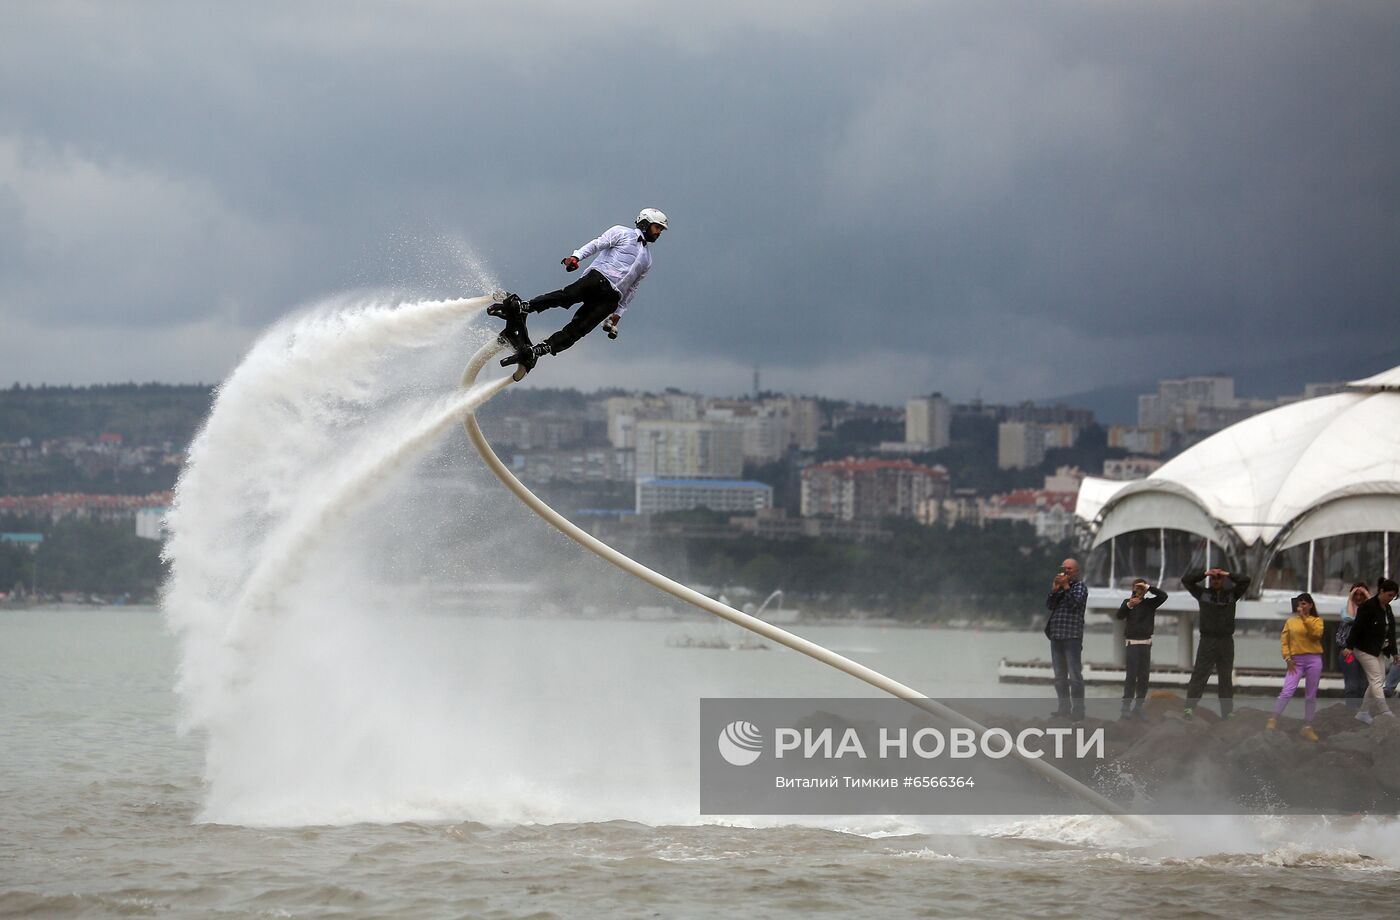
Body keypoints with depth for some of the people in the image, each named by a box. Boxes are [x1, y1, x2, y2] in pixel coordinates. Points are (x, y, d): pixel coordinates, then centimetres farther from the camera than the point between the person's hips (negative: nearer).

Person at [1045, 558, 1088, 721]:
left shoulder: (1080, 586, 0)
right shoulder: (1059, 585, 18)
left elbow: (1076, 602, -16)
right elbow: (1049, 605, 9)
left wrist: (1066, 586, -12)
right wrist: (1054, 590, -5)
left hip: (1072, 637, -7)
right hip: (1056, 637, 7)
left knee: (1075, 675, -9)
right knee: (1060, 676, 12)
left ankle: (1078, 711, -10)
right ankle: (1064, 708, 19)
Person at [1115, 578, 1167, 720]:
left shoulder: (1149, 603, 7)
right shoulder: (1127, 602, 5)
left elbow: (1163, 596, -6)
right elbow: (1119, 615, -10)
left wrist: (1148, 587, -11)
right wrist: (1129, 605, -26)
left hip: (1146, 643, 3)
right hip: (1132, 643, -3)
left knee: (1144, 676, 3)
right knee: (1131, 675, -10)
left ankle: (1138, 707, 9)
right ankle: (1126, 707, -13)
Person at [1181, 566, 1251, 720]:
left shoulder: (1231, 594, 10)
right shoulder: (1202, 594, 7)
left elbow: (1245, 580, 4)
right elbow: (1186, 580, 3)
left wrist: (1228, 574, 0)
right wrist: (1204, 574, -3)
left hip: (1226, 642, 2)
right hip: (1207, 642, -2)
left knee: (1226, 678, 6)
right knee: (1199, 676, -8)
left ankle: (1227, 712, 10)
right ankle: (1189, 707, -12)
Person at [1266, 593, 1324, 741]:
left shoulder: (1316, 620, 6)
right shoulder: (1291, 621, 7)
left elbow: (1317, 634, -14)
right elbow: (1284, 640, 5)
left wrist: (1305, 618, -16)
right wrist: (1287, 658, -6)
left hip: (1313, 660, 0)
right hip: (1296, 661, 0)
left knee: (1311, 696, 6)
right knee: (1287, 691, -15)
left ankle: (1307, 727, 14)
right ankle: (1273, 720, -7)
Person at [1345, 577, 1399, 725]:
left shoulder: (1387, 609, 10)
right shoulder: (1368, 607, -16)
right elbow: (1357, 628, -19)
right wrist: (1350, 647, -23)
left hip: (1378, 651, 9)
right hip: (1365, 650, -9)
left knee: (1374, 682, 7)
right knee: (1377, 680, -10)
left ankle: (1363, 712, 15)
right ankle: (1386, 715, -12)